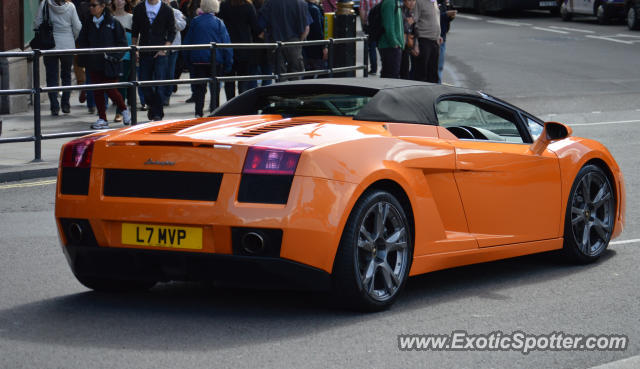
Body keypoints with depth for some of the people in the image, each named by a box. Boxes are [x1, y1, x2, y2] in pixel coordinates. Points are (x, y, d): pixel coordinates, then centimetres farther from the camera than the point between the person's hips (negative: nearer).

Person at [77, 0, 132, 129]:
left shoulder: (112, 23, -6)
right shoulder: (88, 24, 7)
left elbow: (122, 43, -4)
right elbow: (81, 41, 14)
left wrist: (113, 56, -13)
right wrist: (87, 53, -2)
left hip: (109, 64, -4)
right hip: (94, 64, 4)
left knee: (110, 90, -5)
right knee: (98, 91, 4)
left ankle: (124, 110, 21)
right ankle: (102, 119, 12)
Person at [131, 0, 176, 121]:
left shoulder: (167, 10, 0)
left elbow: (172, 32, 3)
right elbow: (134, 32, 13)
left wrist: (164, 49, -8)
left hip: (161, 53, -2)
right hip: (145, 53, 2)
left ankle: (158, 113, 3)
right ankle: (152, 106, 28)